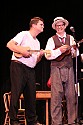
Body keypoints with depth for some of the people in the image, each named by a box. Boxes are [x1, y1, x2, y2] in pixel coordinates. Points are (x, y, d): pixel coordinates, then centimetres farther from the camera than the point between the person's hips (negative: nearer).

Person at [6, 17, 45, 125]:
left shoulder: (37, 42, 22)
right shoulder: (24, 34, -1)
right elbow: (9, 44, -13)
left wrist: (40, 55, 2)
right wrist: (22, 51, -19)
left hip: (30, 70, 8)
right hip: (18, 67, -8)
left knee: (31, 95, 7)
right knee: (16, 93, -7)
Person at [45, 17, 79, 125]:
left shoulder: (70, 38, 13)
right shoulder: (52, 40, 5)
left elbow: (75, 55, 11)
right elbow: (48, 55, -6)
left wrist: (73, 49, -9)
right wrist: (60, 50, -15)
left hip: (69, 69, 3)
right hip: (56, 69, -2)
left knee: (71, 95, 1)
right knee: (56, 96, -5)